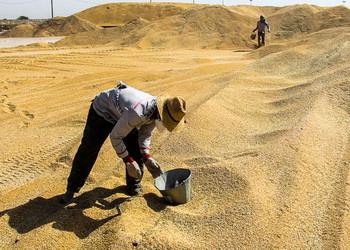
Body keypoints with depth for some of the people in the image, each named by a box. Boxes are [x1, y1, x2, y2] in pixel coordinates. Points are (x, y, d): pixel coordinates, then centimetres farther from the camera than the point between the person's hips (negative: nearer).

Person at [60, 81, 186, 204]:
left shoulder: (156, 111, -18)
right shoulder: (136, 113, -43)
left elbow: (145, 134, -4)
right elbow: (115, 136, -32)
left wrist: (147, 157, -17)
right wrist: (128, 160, -28)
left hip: (121, 114, 7)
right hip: (102, 111, -7)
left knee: (137, 151, 0)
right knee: (87, 152, -4)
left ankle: (134, 185, 19)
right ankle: (72, 189, 12)